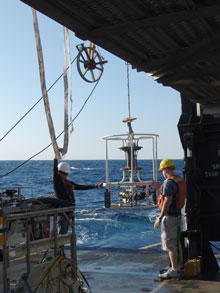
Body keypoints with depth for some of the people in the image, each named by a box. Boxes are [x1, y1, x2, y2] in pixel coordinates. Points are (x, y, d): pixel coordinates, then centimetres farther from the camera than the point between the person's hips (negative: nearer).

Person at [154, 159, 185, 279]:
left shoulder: (169, 182, -19)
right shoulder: (180, 180, 11)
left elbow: (167, 201, -25)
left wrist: (160, 218, -22)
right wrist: (159, 189, 27)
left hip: (169, 215, -10)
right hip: (177, 214, 10)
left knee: (170, 243, -3)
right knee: (176, 242, 18)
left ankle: (174, 270, 1)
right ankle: (178, 266, 28)